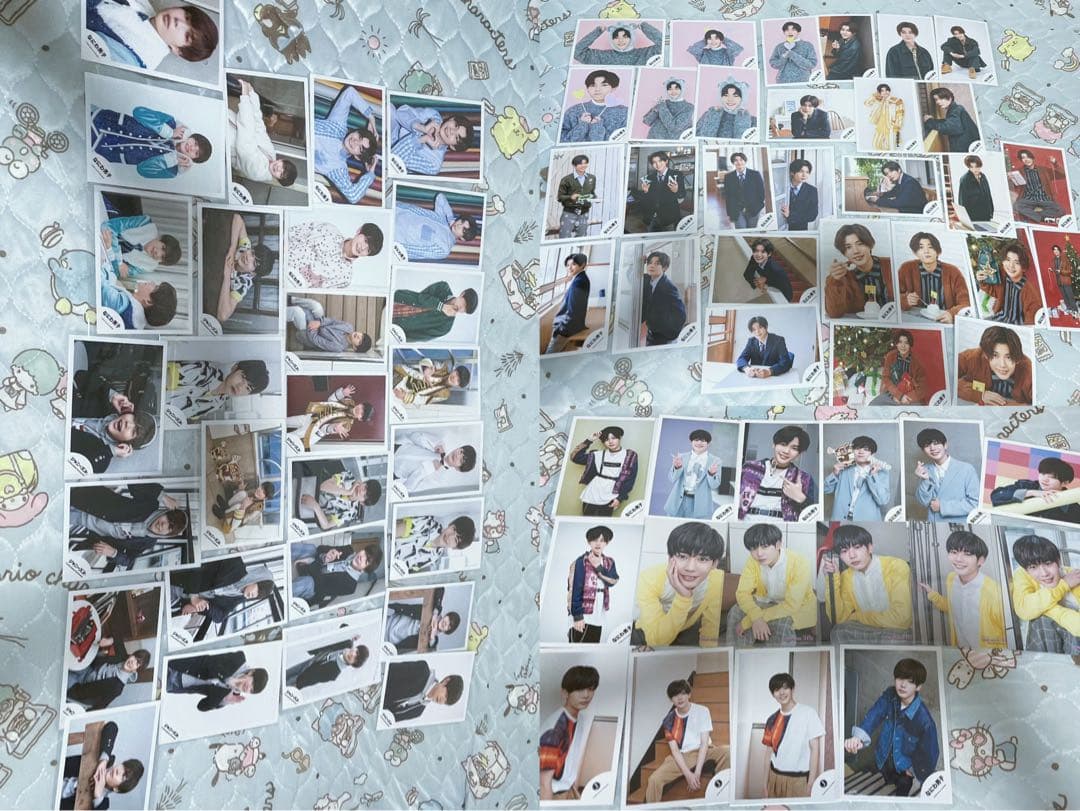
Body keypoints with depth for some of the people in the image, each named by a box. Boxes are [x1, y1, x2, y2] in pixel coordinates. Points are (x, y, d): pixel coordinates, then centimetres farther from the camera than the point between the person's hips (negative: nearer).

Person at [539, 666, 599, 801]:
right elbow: (544, 782, -25)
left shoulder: (585, 718, -1)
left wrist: (575, 793, 14)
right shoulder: (555, 728, -26)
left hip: (568, 793, 8)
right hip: (549, 795, -8)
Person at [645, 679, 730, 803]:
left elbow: (704, 743, -11)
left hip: (703, 752, -1)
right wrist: (688, 774, -21)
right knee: (654, 779, -25)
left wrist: (697, 772, -20)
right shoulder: (669, 720, -2)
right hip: (682, 757, 1)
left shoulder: (702, 711, -7)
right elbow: (675, 749, -6)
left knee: (728, 751, -32)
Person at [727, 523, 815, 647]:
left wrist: (749, 621, -36)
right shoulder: (753, 561, -16)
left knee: (781, 624, -35)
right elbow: (742, 592, -19)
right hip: (766, 602, 4)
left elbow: (792, 605, -32)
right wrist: (756, 617, -41)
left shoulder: (799, 563, -30)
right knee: (736, 613, -21)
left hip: (799, 608, -4)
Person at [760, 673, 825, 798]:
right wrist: (766, 784, 9)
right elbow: (770, 754, 10)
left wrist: (811, 784, -9)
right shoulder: (772, 720, 5)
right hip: (775, 778, 4)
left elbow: (815, 749, -7)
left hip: (799, 779, -4)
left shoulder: (808, 713, -8)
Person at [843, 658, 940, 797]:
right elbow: (874, 715, -32)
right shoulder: (889, 696, -18)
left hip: (904, 769, -4)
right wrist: (859, 737, -49)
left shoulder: (924, 719, -30)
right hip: (883, 761, 4)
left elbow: (930, 751, -19)